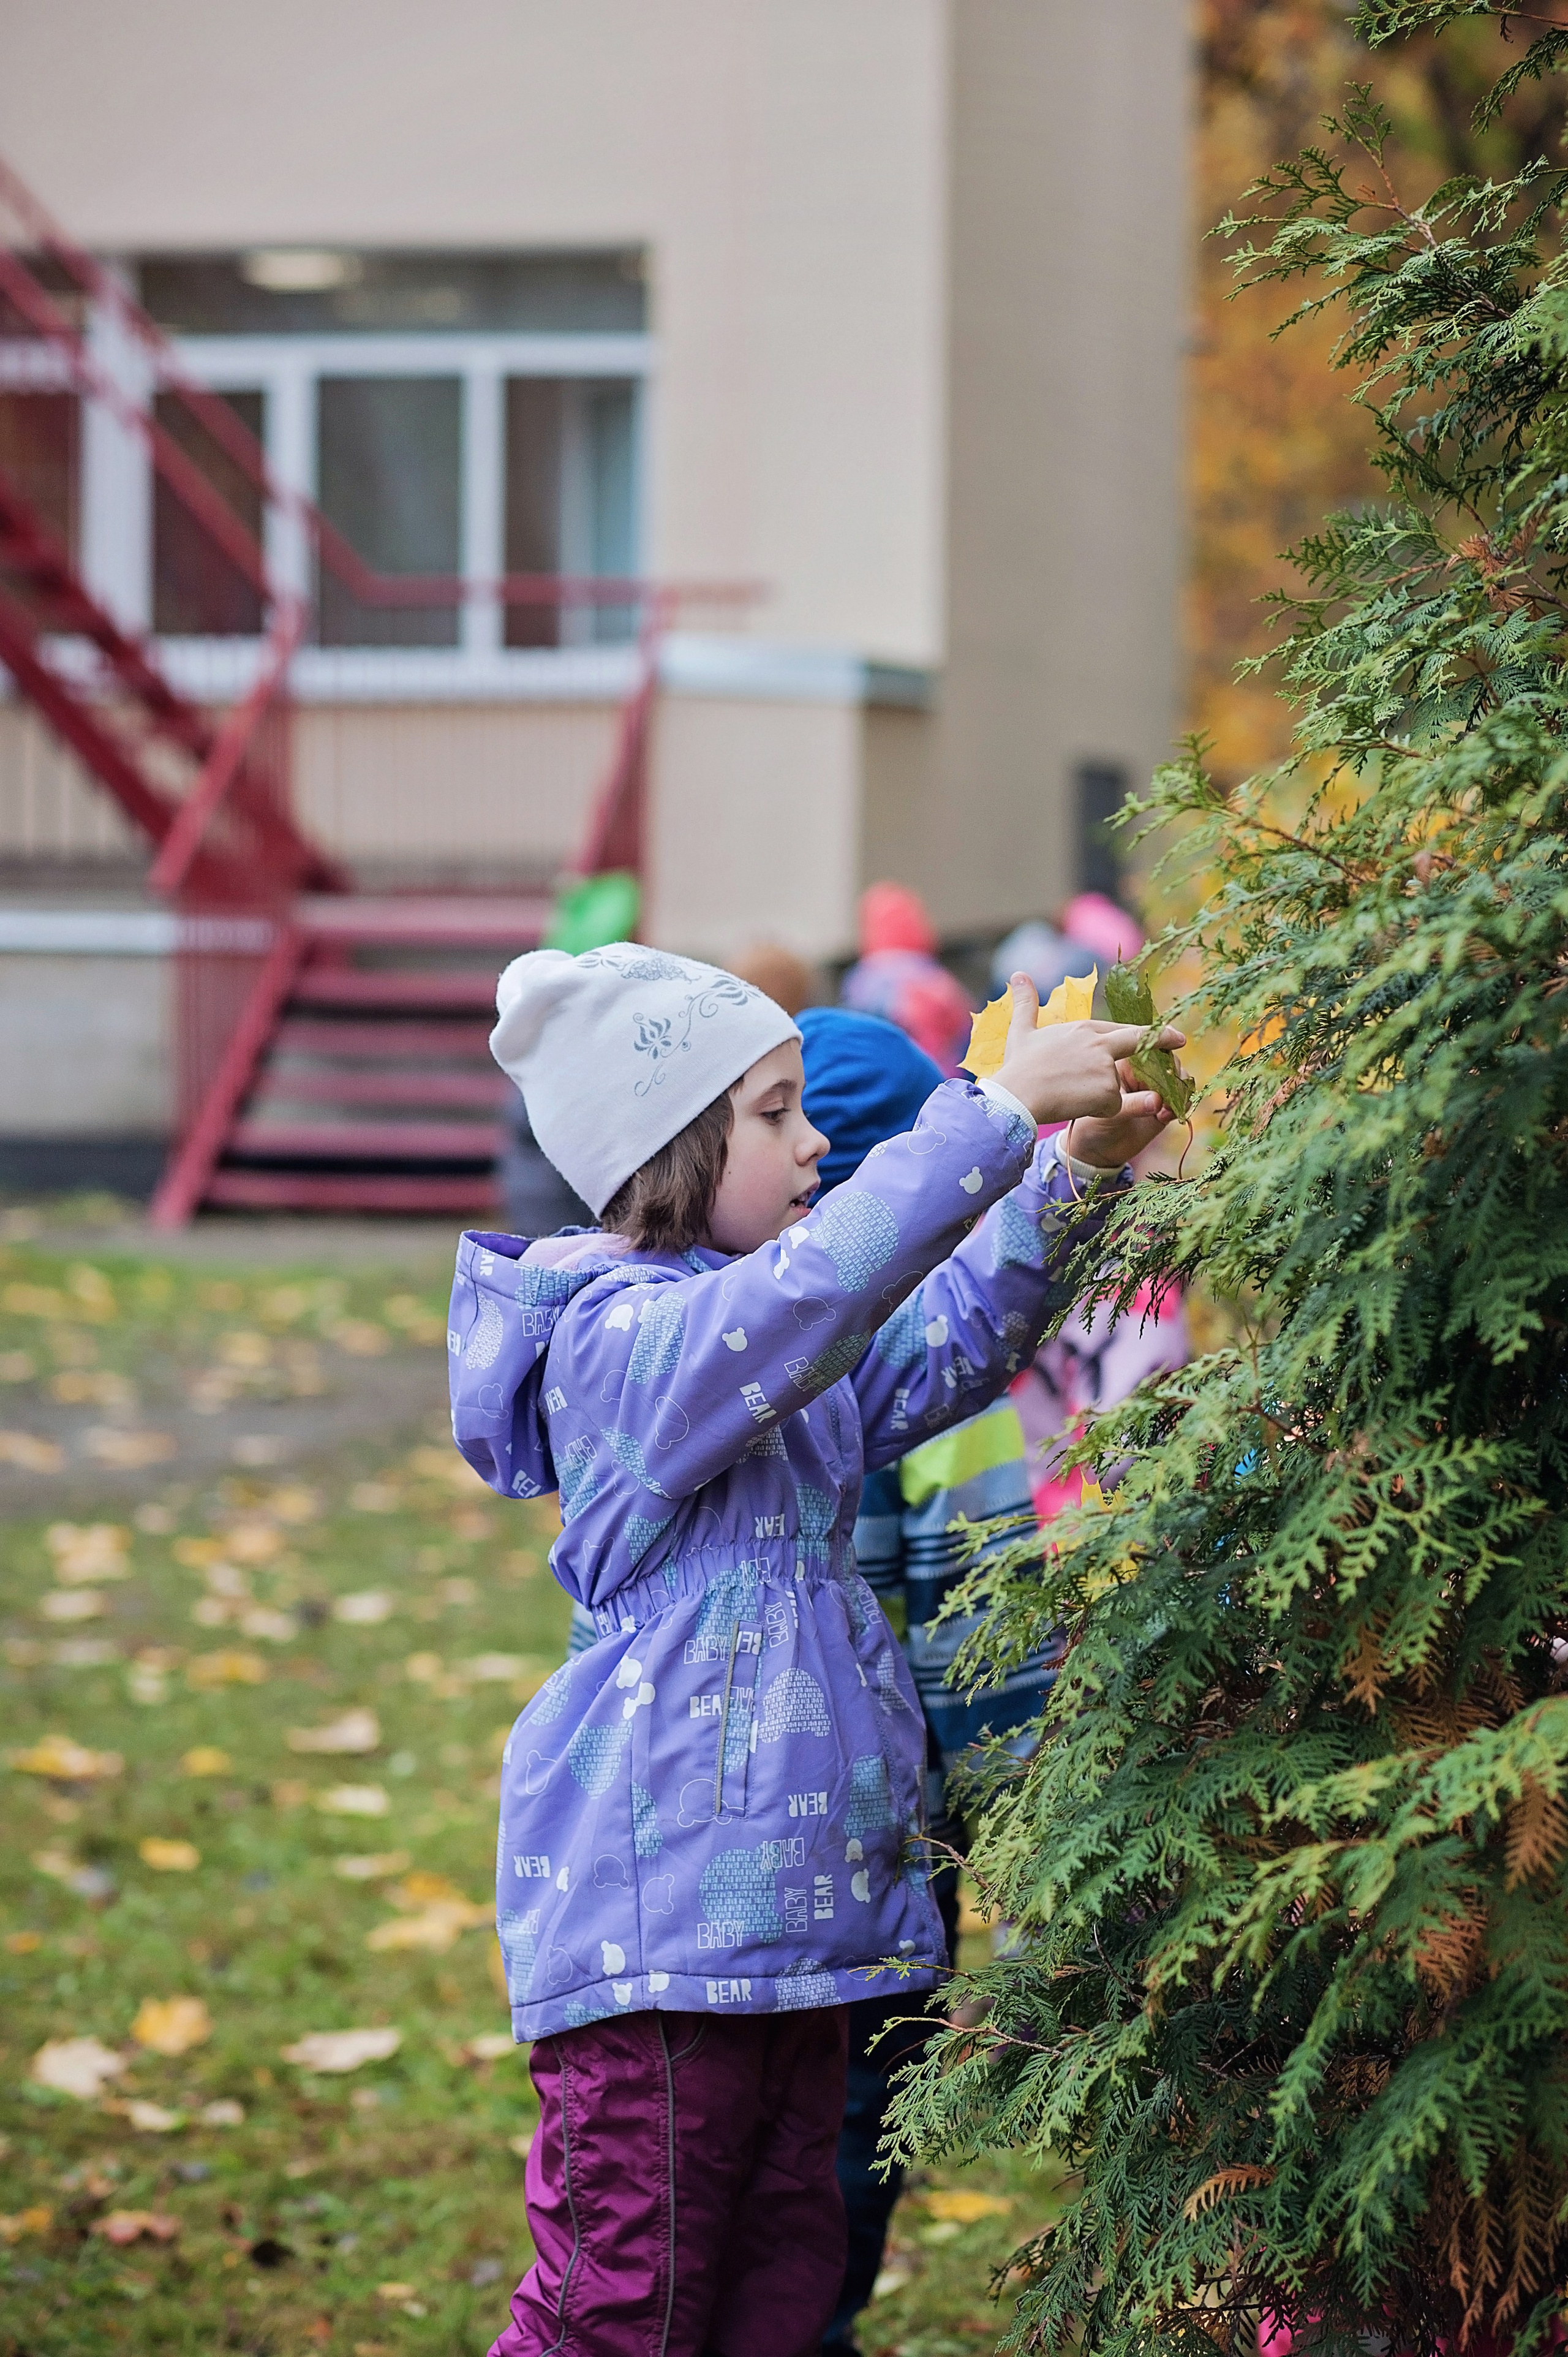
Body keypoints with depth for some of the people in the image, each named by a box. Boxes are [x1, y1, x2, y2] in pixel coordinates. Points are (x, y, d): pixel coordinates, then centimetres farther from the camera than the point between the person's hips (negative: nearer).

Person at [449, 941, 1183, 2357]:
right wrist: (1002, 1109, -30)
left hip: (785, 1897, 10)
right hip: (662, 1907, -10)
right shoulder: (623, 1340, -15)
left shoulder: (764, 1336, 16)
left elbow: (949, 1345, 18)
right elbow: (815, 1290, -31)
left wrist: (1076, 1173, 3)